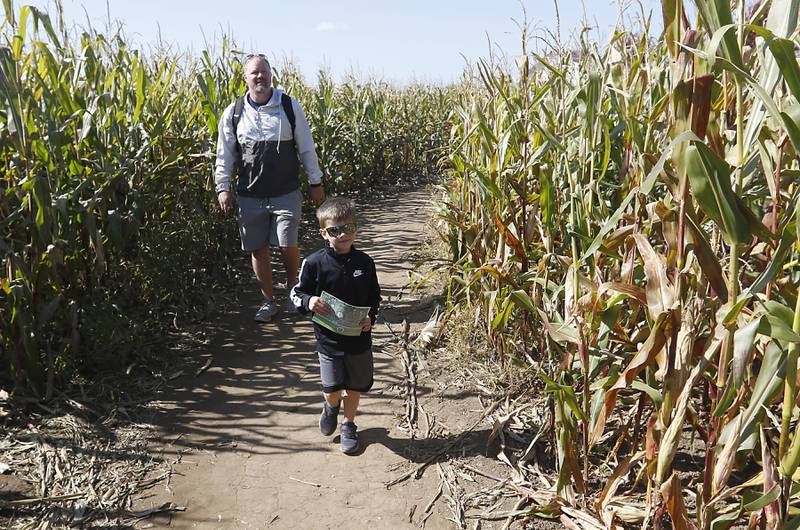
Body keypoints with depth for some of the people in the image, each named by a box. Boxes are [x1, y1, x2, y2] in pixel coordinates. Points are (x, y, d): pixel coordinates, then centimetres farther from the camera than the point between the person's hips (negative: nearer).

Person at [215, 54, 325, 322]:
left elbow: (306, 147, 4)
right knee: (257, 249, 7)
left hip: (286, 193, -2)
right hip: (250, 196, 2)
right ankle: (268, 301, 23)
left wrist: (315, 182, 4)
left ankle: (293, 289, 23)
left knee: (288, 245, -7)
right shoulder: (234, 113, 3)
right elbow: (224, 155, 7)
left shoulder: (290, 106, 0)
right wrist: (223, 188, 0)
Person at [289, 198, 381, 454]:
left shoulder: (364, 262, -5)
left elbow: (374, 297, 7)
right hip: (328, 339, -2)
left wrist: (370, 318, -10)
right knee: (332, 389, 5)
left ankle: (349, 425, 39)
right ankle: (331, 406, 42)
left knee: (354, 386, 14)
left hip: (359, 338, 2)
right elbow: (296, 293, -1)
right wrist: (308, 302, -22)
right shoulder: (314, 263, -12)